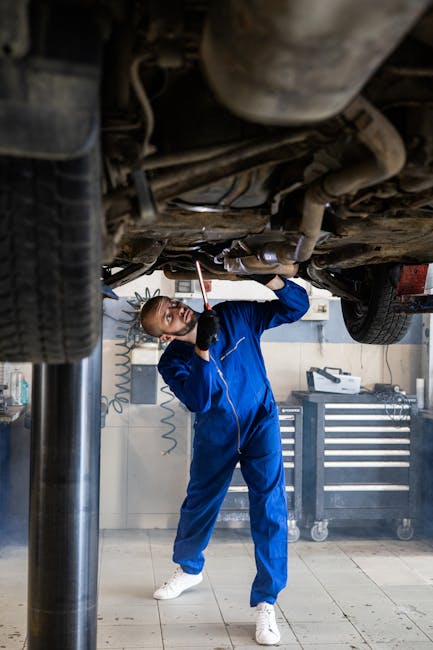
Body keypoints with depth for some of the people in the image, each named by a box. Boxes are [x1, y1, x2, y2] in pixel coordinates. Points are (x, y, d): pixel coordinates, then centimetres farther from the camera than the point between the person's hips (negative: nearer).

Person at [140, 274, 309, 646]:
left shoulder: (235, 316, -14)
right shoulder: (173, 362, -14)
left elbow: (296, 306, -11)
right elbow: (198, 401, -31)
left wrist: (271, 280, -31)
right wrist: (202, 350, -42)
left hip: (260, 423, -1)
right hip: (215, 435, 2)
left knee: (270, 508, -13)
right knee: (199, 502, 16)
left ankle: (265, 602, -2)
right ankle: (189, 569, 46)